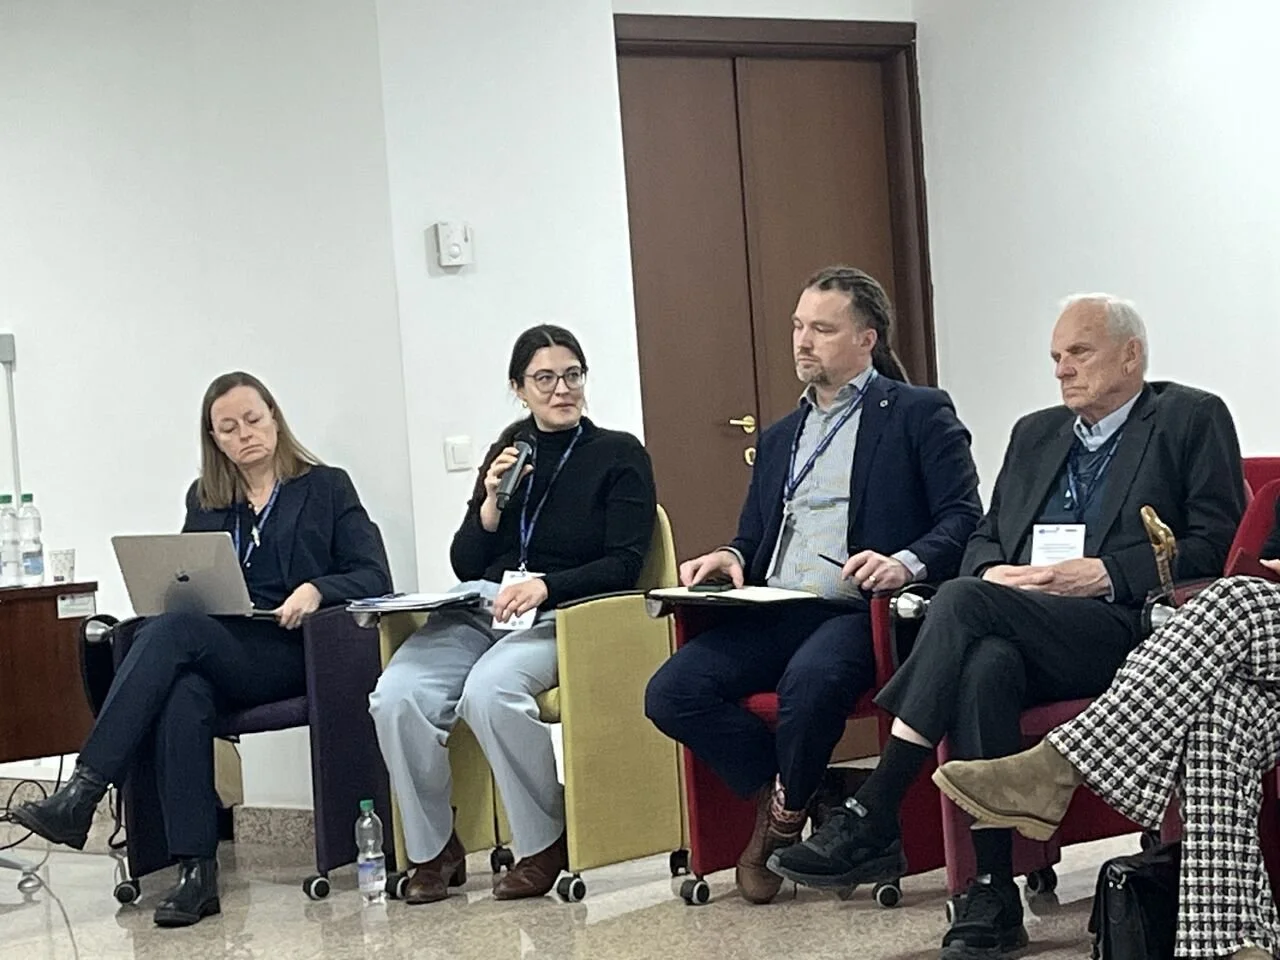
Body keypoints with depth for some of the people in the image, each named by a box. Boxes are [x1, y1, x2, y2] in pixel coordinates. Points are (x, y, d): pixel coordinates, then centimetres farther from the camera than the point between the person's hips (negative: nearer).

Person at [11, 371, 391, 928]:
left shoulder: (328, 488, 11)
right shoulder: (203, 501, 23)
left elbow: (375, 577, 3)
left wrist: (317, 589, -17)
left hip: (294, 653, -3)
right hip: (214, 659, 3)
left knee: (171, 633, -31)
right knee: (182, 695, -35)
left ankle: (82, 794, -37)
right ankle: (195, 871, -38)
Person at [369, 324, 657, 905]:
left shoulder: (619, 455, 6)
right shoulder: (509, 454, 20)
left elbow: (625, 564, -4)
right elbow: (464, 565, 17)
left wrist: (546, 586, -18)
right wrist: (493, 500, 0)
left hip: (562, 617, -4)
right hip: (481, 609, 5)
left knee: (488, 691, -37)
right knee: (396, 696, -25)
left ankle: (545, 845, -16)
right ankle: (432, 851, -8)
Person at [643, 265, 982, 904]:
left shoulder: (920, 414, 7)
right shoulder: (780, 437, 28)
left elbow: (963, 517, -4)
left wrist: (907, 562, -23)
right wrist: (730, 557, 2)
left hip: (857, 612, -6)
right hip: (773, 613, 6)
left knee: (809, 681, -38)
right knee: (672, 692, -20)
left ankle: (786, 813, -8)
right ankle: (778, 796, -2)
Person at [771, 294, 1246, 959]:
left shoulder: (1192, 418, 9)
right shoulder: (1035, 434, 27)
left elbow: (1216, 542, -1)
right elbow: (985, 537, 25)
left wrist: (1105, 574, -12)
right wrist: (995, 572, 0)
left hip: (1127, 627, -5)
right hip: (1018, 630, 5)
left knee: (964, 602, -30)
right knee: (985, 665, -34)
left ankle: (871, 822, -30)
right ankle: (993, 894, -32)